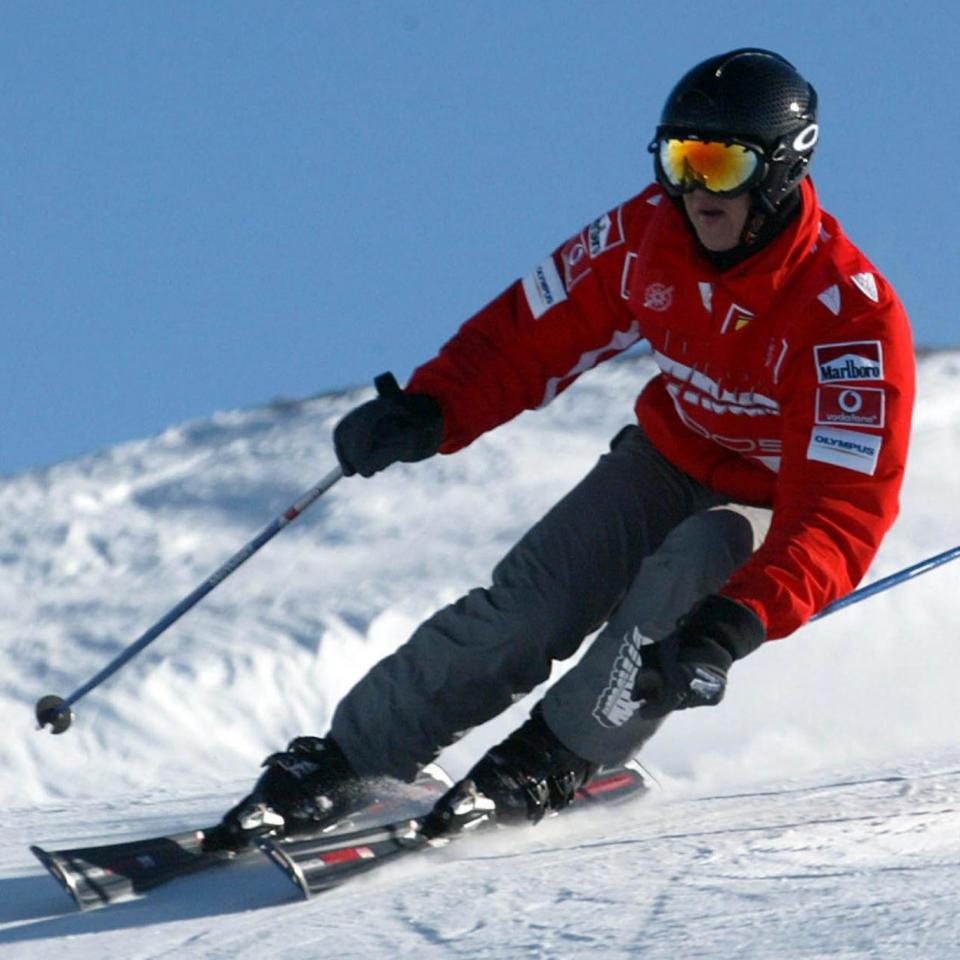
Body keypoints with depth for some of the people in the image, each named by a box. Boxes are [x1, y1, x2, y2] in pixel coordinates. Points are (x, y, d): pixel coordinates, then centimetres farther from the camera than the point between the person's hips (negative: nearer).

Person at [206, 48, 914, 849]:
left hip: (775, 513, -4)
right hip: (668, 459, 4)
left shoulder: (849, 314, -30)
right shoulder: (649, 236, -14)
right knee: (522, 608, -15)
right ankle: (342, 764, -5)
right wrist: (430, 409, -23)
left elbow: (843, 511, -37)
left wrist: (740, 620, -52)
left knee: (682, 582, -35)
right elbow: (537, 331, -4)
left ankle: (550, 761, -18)